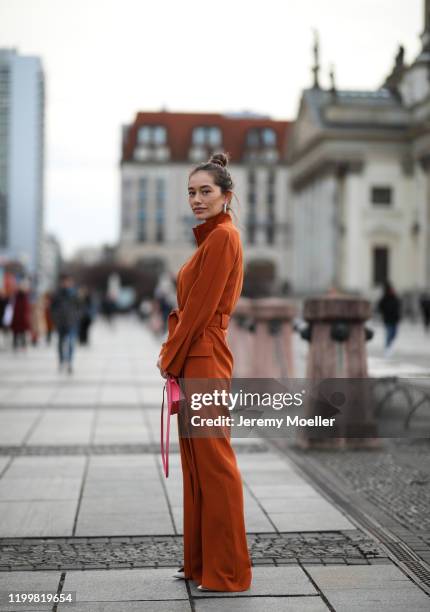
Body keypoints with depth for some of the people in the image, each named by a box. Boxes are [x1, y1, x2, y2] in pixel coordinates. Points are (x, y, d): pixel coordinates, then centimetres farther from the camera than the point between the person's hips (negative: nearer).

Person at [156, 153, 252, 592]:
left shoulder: (223, 236, -12)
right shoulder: (210, 238, 19)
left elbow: (200, 307, -16)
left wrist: (172, 356, -9)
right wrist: (170, 351, 9)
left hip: (203, 360, -10)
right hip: (193, 361, 10)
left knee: (214, 461, -5)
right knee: (196, 461, 13)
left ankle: (229, 571, 4)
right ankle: (201, 561, 22)